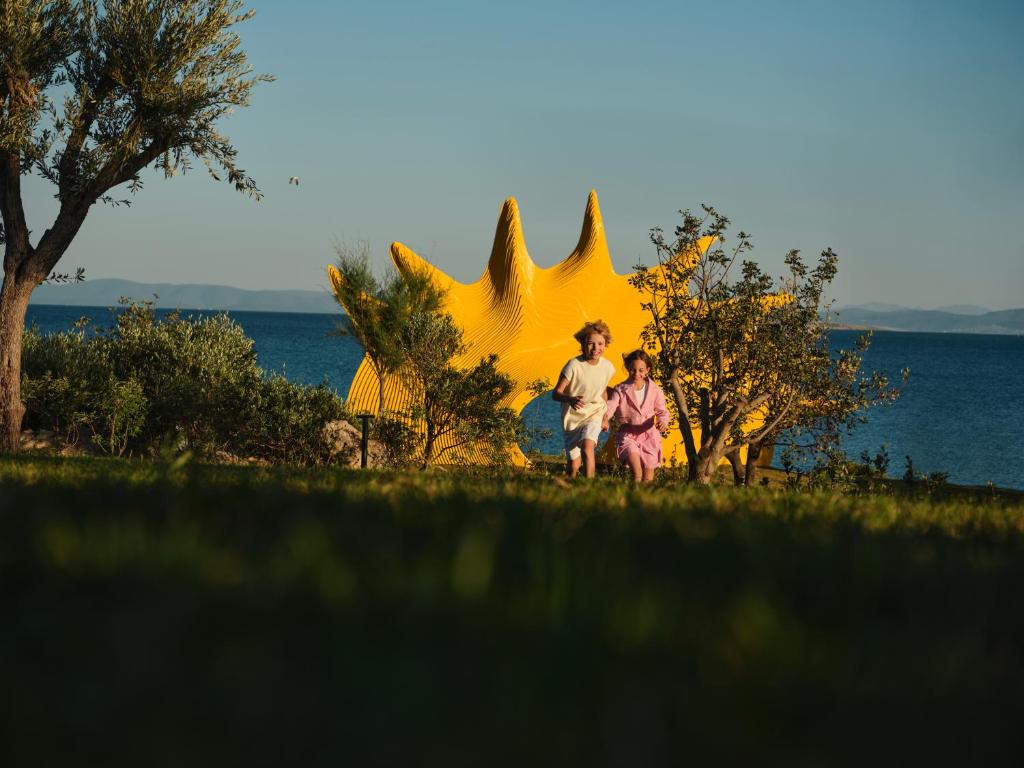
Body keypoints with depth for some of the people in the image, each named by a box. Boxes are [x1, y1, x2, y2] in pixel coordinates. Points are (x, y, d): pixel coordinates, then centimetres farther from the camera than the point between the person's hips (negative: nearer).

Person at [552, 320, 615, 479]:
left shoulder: (608, 367, -6)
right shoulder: (574, 365, -20)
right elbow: (556, 393, -21)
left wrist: (605, 417, 18)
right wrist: (570, 399, -43)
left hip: (594, 414, 1)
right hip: (572, 416, -1)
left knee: (587, 448, -27)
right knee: (574, 464, 3)